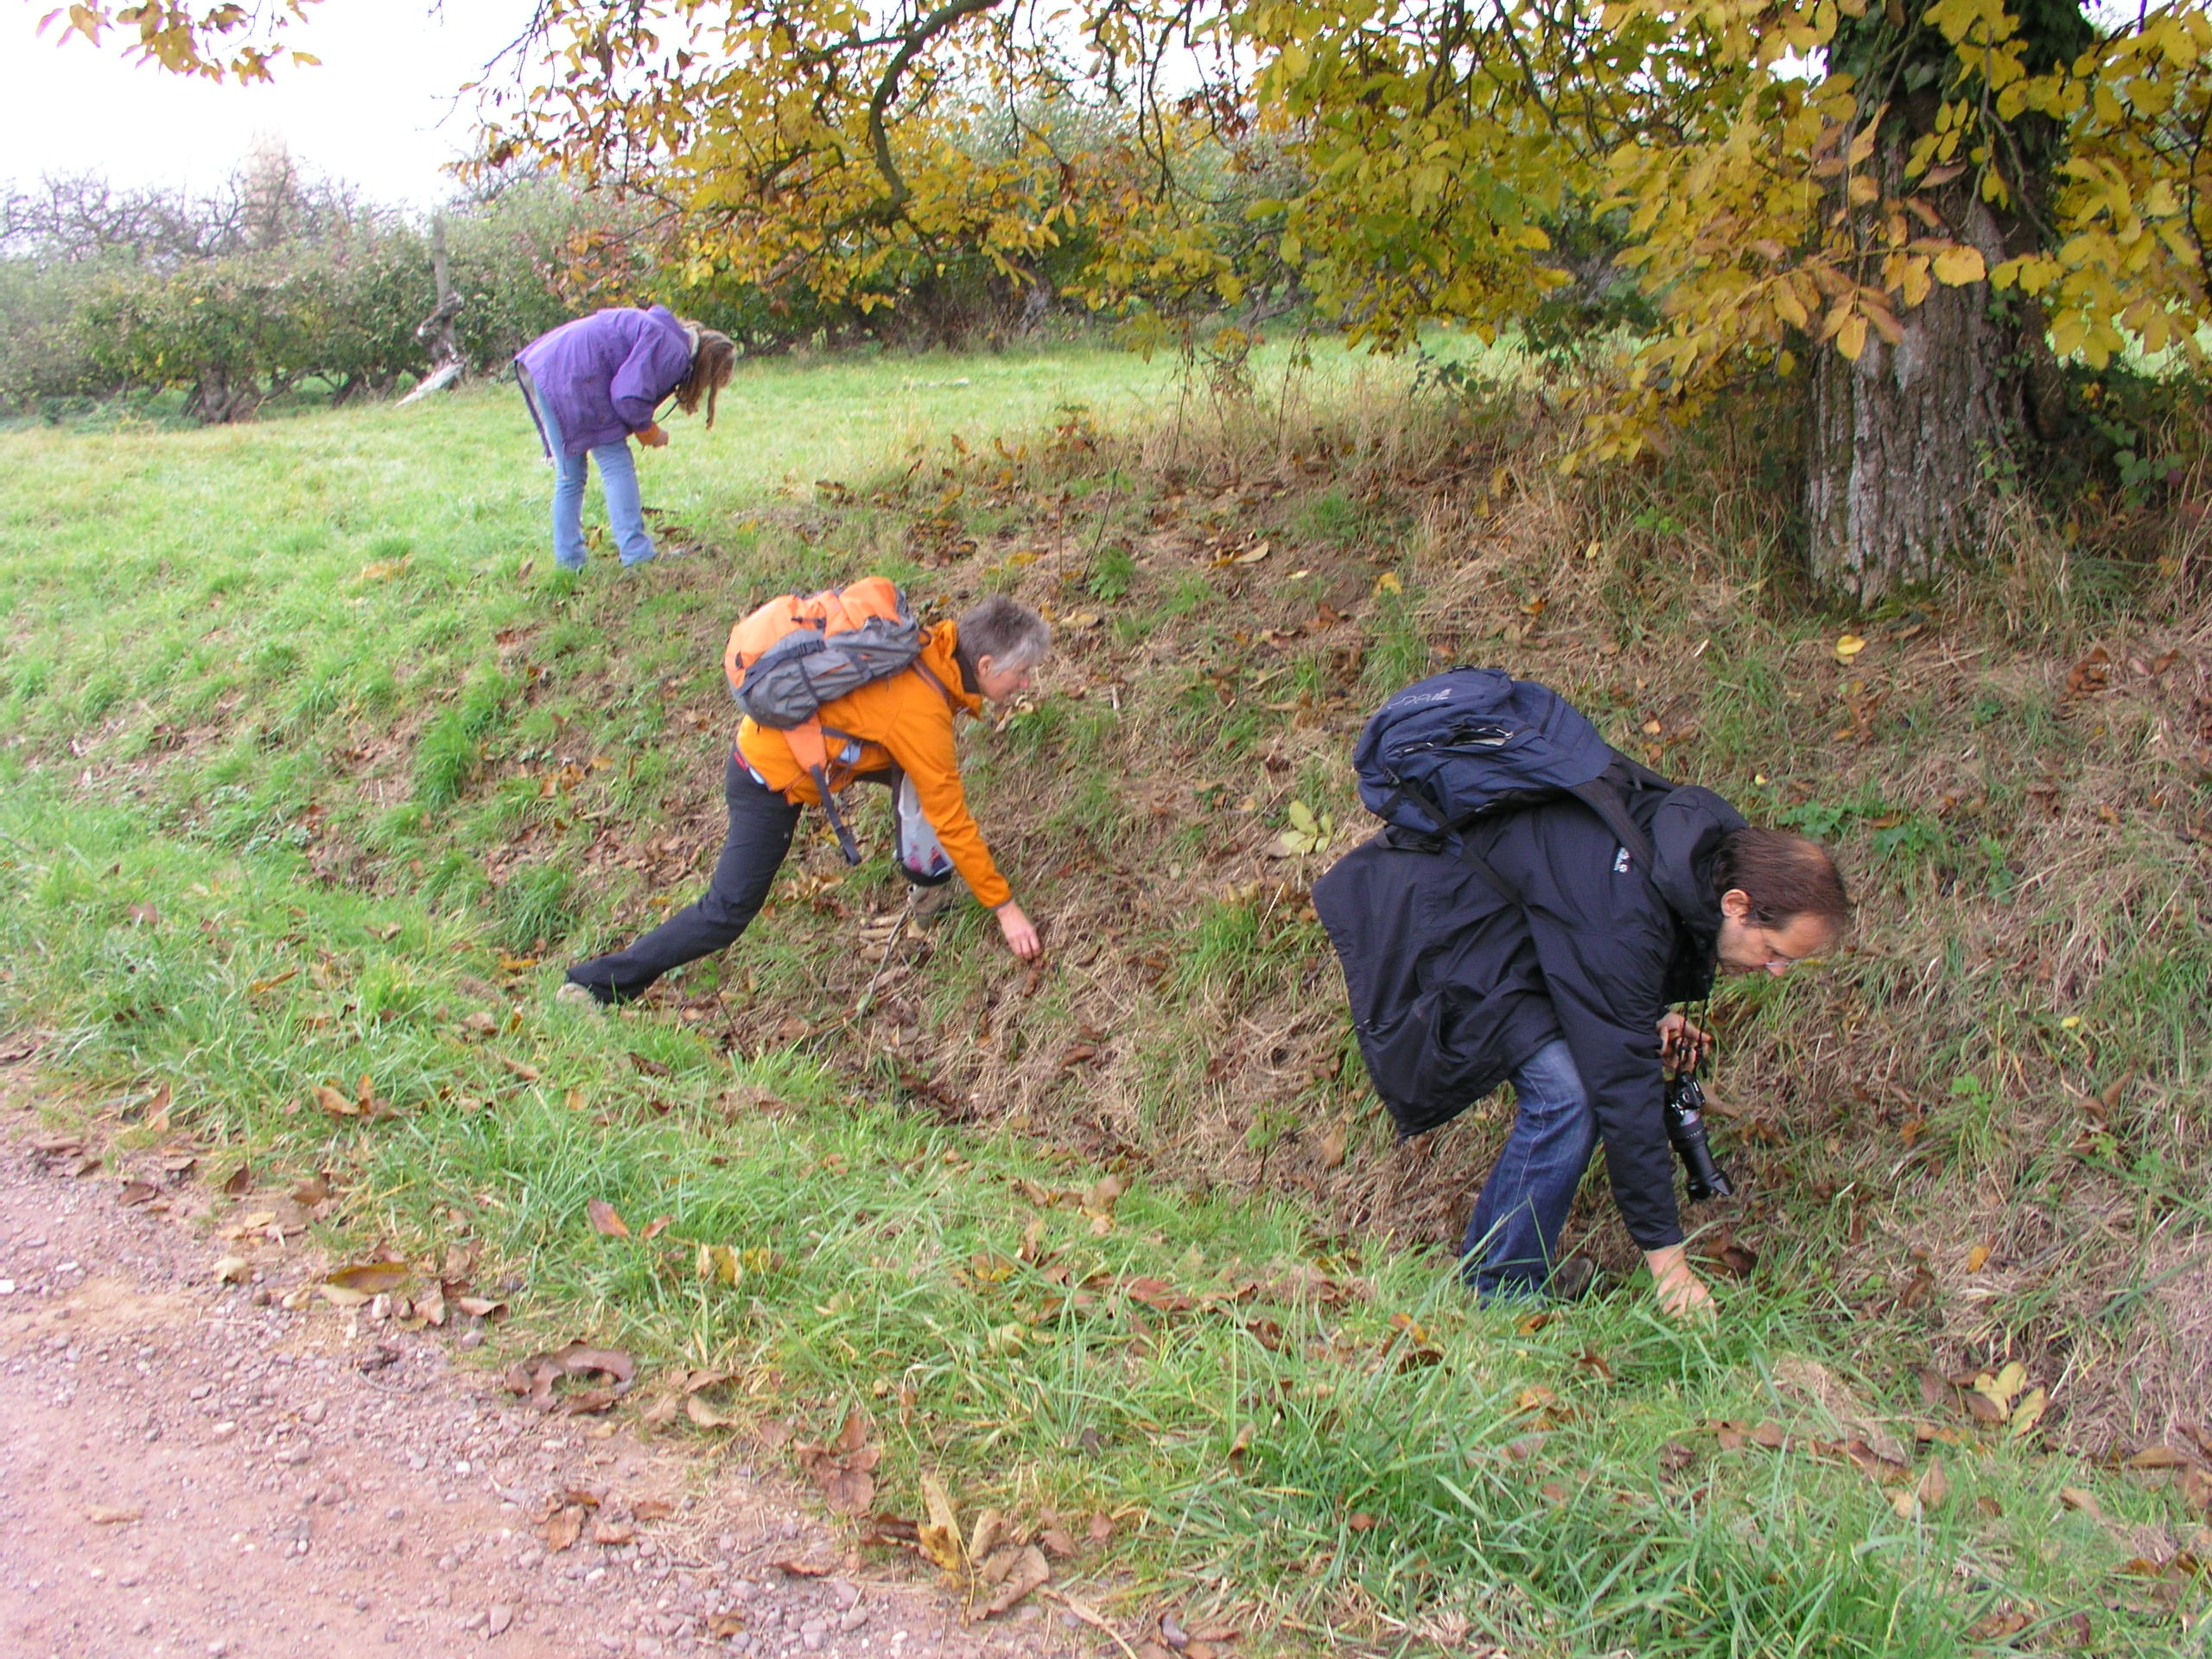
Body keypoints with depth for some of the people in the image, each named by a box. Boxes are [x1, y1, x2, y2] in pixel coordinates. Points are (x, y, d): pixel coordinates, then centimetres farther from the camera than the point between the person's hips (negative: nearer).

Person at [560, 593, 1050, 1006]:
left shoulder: (932, 649, -7)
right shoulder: (922, 713, -28)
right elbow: (951, 820, -21)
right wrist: (1005, 908, -13)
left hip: (770, 729, 9)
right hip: (770, 779, -9)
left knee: (918, 775, 7)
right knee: (729, 912, -4)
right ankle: (599, 984, 3)